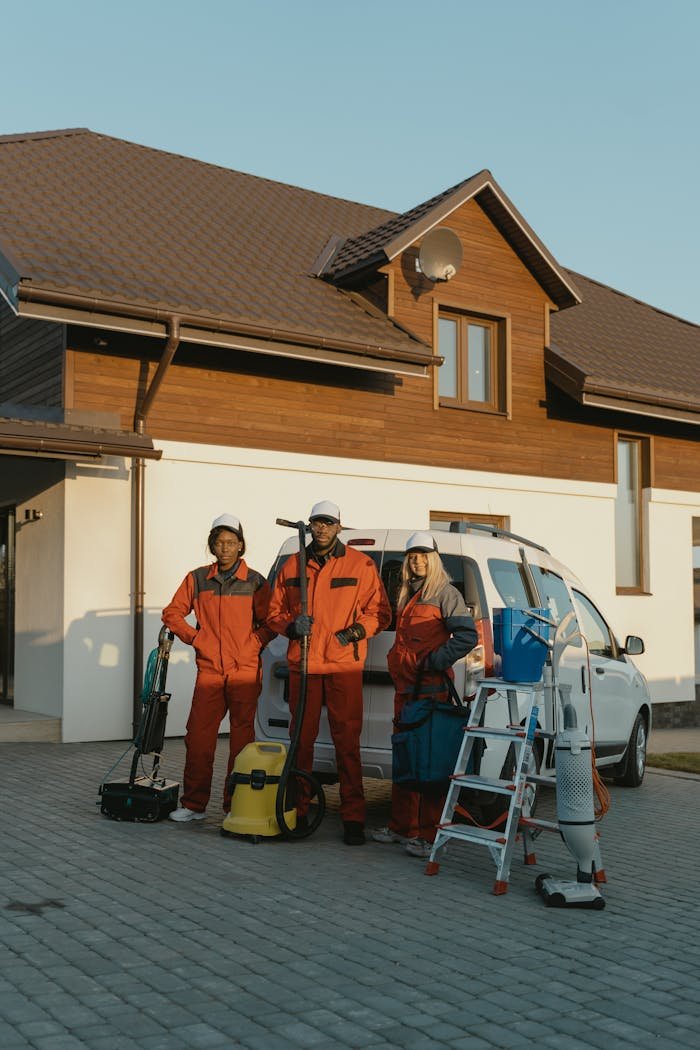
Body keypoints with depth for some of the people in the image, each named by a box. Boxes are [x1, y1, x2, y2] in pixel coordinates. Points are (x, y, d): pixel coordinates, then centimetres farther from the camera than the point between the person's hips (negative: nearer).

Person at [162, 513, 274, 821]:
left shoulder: (255, 582, 1)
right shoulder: (197, 579, 7)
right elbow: (172, 613, 14)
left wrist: (251, 645, -8)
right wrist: (195, 638, 2)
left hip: (245, 673, -2)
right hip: (209, 671, 2)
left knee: (242, 739, 2)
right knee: (198, 737, 0)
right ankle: (194, 804, 11)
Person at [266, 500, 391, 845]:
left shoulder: (360, 564, 4)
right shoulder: (292, 566, 12)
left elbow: (380, 611, 4)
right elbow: (274, 612, 16)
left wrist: (356, 630, -12)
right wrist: (291, 625, -5)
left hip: (344, 666, -3)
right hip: (302, 664, 3)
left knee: (347, 742, -3)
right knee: (301, 739, 7)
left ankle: (353, 817, 2)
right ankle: (298, 812, 17)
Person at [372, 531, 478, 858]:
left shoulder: (445, 593, -4)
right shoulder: (407, 595, 20)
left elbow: (467, 636, -13)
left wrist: (434, 662, -18)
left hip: (431, 689, -8)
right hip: (404, 688, 8)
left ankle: (429, 835, -3)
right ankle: (402, 827, 23)